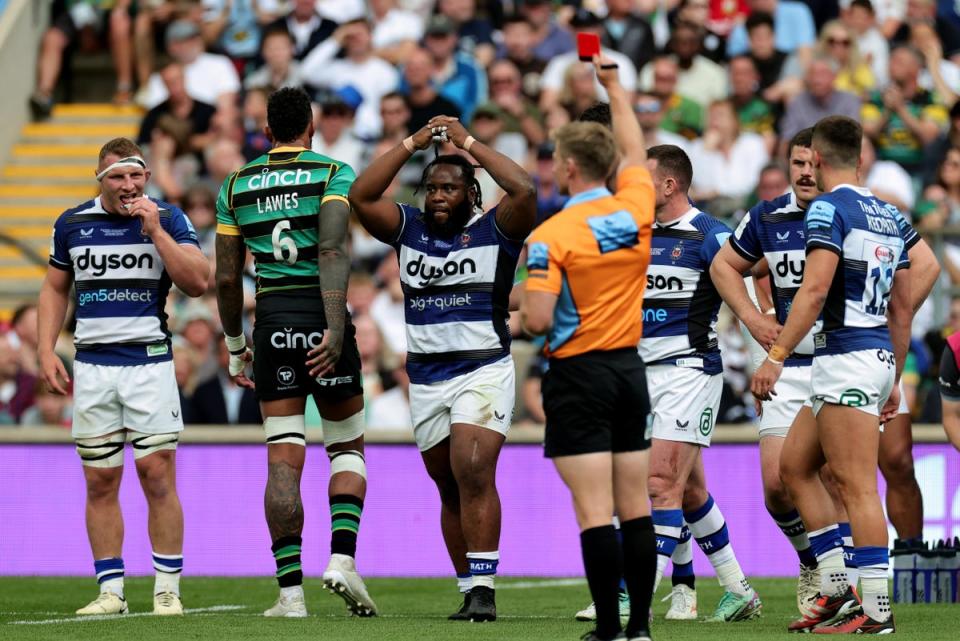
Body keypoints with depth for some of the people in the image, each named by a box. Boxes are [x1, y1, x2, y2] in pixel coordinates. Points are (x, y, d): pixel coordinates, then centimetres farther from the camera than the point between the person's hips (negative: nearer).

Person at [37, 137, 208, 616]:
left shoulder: (168, 219, 0)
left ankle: (167, 589, -2)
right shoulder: (72, 223, 7)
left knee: (158, 476, -7)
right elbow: (55, 289, 17)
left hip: (149, 361, -3)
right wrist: (46, 351, 6)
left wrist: (155, 230, -16)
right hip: (92, 365, 3)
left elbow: (197, 283, -12)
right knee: (100, 481, 2)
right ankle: (111, 591, 7)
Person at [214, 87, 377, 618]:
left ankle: (290, 589, -4)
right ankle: (342, 559, -6)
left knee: (283, 460, 1)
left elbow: (227, 278, 9)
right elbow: (332, 251, -16)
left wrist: (234, 344, 21)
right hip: (319, 314, -2)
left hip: (271, 321, 2)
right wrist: (335, 329, -23)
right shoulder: (333, 174, -1)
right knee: (347, 447, 13)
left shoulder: (236, 185, 10)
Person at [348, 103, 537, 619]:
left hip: (483, 371, -5)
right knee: (450, 489, 8)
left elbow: (523, 190, -19)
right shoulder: (409, 230, 8)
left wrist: (468, 143, -11)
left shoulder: (493, 232, -2)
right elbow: (361, 197, -2)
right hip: (426, 377, 5)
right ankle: (470, 592, 14)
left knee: (474, 475, -19)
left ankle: (483, 590, -20)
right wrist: (413, 144, -4)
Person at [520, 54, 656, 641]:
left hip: (579, 375, -6)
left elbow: (539, 321, -20)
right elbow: (634, 151, 22)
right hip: (630, 370, 6)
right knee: (636, 507, 8)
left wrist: (521, 312, 4)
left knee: (595, 512, -7)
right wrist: (614, 86, 34)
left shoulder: (551, 235, -14)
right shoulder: (636, 211, 1)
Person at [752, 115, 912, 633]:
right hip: (878, 356, 9)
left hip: (845, 356, -9)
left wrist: (776, 356, -22)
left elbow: (814, 289, -21)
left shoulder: (828, 208, -9)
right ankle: (837, 591, 11)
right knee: (794, 466, 15)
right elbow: (902, 308, 20)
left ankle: (876, 611, -10)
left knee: (857, 488, -8)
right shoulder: (889, 216, 17)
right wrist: (893, 380, 25)